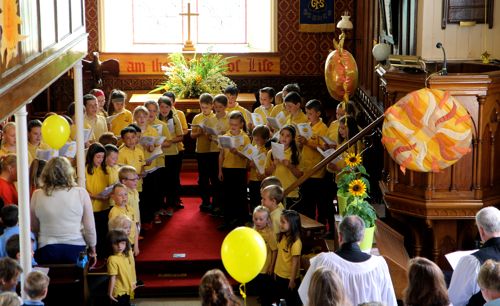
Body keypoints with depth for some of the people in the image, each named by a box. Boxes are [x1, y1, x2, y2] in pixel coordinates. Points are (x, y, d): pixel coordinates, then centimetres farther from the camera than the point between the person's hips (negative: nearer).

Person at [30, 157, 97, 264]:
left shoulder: (37, 195, -3)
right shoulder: (81, 193, -6)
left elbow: (34, 227, 6)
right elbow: (90, 227, -2)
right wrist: (92, 248, 12)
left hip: (46, 250, 1)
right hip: (76, 248, -1)